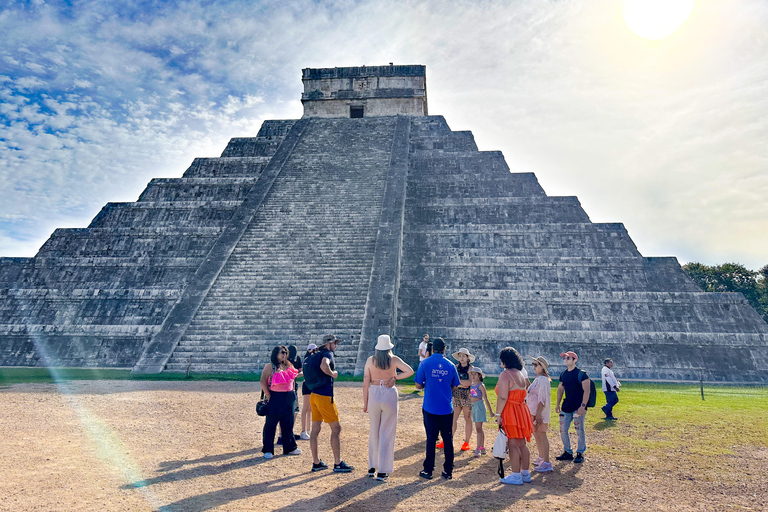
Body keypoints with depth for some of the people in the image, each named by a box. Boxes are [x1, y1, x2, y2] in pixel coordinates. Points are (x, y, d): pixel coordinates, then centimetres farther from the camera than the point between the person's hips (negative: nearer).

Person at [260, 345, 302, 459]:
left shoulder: (289, 366, 12)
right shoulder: (270, 366, -7)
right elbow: (263, 381, -12)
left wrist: (292, 392, 14)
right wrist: (267, 395, -15)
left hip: (288, 397, 6)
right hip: (275, 397, -6)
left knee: (288, 423, 11)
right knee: (271, 423, 1)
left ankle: (289, 447, 22)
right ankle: (268, 450, 10)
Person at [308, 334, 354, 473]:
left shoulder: (315, 356, 15)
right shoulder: (327, 353, -12)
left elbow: (306, 367, 28)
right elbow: (324, 366, -32)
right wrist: (333, 373, -15)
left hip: (314, 394, 9)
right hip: (324, 396, -9)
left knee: (315, 429, 11)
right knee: (336, 428, 0)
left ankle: (316, 463, 19)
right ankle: (338, 464, 4)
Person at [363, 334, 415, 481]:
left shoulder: (370, 360, -1)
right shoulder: (394, 359, -5)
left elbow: (365, 383, -1)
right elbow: (410, 371, -14)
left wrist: (365, 403, 6)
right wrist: (395, 378, -5)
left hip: (374, 395, 2)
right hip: (389, 395, -2)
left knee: (373, 432, 17)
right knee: (387, 434, 7)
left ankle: (372, 468, 26)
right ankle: (382, 471, 10)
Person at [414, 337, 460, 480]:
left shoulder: (425, 363, -6)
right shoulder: (450, 365, 0)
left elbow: (418, 385, -4)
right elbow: (454, 387, 9)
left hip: (430, 408, -1)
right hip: (447, 408, 1)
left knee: (431, 439, 7)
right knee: (448, 440, 11)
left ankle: (428, 471, 13)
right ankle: (448, 471, 16)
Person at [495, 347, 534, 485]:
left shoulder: (505, 374, -13)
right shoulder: (521, 374, 15)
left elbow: (503, 397, -20)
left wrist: (498, 414, -16)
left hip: (510, 411, -9)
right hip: (521, 410, 9)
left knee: (513, 444, -3)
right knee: (522, 443, 14)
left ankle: (516, 476, 2)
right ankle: (525, 473, 22)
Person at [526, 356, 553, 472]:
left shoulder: (542, 380, -17)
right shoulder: (537, 379, 14)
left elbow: (542, 398, -23)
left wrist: (538, 413, -26)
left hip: (539, 412, -10)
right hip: (534, 412, 10)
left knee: (541, 436, -5)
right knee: (537, 436, 18)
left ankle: (546, 463, 0)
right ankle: (541, 458, 31)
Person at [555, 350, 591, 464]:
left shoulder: (581, 374, -10)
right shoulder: (563, 374, 9)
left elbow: (586, 391, -13)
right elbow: (560, 389, 18)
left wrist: (583, 406, -20)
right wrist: (558, 404, 14)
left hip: (578, 408, -6)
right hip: (566, 407, 6)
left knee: (580, 431, 1)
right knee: (563, 430, 7)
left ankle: (580, 453, 17)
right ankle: (567, 452, 21)